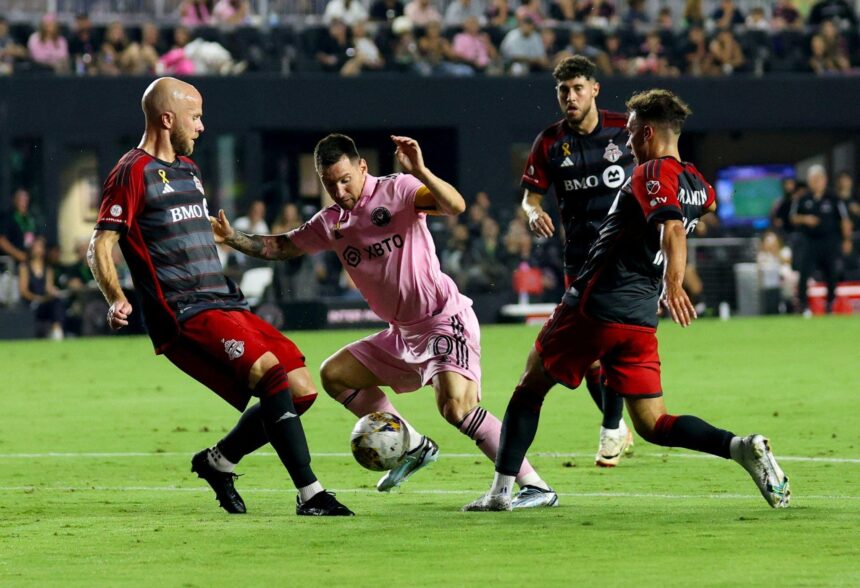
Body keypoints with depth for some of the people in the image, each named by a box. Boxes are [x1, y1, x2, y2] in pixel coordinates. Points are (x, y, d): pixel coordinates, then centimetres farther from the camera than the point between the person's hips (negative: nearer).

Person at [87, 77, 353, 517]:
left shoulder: (187, 169, 23)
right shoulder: (134, 172, -5)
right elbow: (100, 245, -12)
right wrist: (116, 300, -25)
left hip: (224, 306, 9)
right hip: (183, 316, -9)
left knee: (301, 390, -1)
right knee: (271, 371, -27)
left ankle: (218, 461, 14)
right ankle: (309, 494, -21)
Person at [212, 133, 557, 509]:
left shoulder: (395, 191, -14)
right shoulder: (331, 223, 9)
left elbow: (455, 206, -29)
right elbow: (281, 247, 20)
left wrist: (420, 172, -46)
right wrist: (232, 237, 6)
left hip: (444, 320, -9)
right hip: (403, 333, 9)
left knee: (455, 404, -28)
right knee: (334, 375, 13)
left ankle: (534, 486, -24)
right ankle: (414, 447, 17)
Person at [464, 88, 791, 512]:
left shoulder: (652, 173, -11)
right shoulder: (696, 183, 13)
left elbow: (673, 229, -29)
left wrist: (673, 285, -42)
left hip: (594, 306, -7)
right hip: (640, 319, 7)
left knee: (530, 388, 13)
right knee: (654, 426, 4)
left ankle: (501, 490, 11)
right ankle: (741, 447, -19)